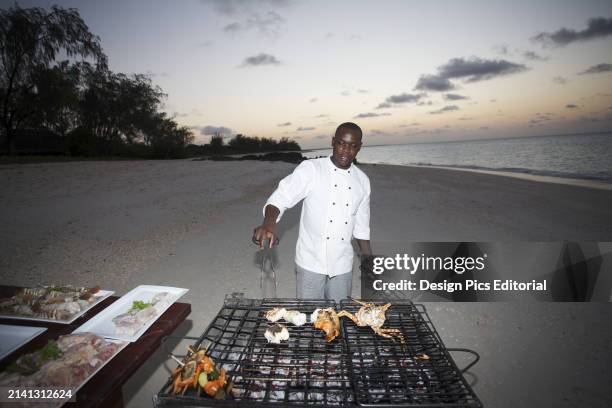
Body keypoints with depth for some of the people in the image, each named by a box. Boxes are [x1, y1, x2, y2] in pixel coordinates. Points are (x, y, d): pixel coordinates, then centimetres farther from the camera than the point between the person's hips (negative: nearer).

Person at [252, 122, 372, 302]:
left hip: (343, 266, 4)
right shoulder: (310, 169, -10)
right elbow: (280, 198, -19)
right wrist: (269, 223, -39)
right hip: (311, 263, -3)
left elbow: (361, 227, 12)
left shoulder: (362, 181, 4)